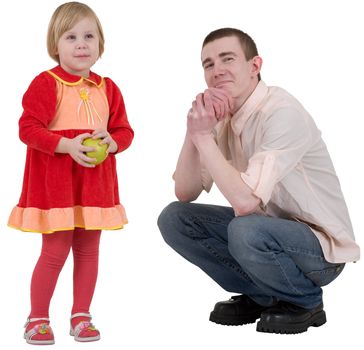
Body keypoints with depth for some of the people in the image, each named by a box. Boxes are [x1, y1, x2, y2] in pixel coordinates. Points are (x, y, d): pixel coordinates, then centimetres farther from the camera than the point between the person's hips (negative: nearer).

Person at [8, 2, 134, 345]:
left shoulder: (107, 88, 6)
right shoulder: (45, 83, -9)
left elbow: (124, 130, 10)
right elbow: (28, 128, -15)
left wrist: (111, 142, -13)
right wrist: (67, 145, -25)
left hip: (95, 181, 5)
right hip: (55, 181, -5)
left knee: (88, 251, 10)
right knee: (55, 252, -2)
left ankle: (81, 316, 23)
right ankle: (37, 319, 14)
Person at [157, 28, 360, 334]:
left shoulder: (282, 112, -24)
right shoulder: (223, 115, 0)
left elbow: (245, 201, -33)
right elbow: (185, 194, -2)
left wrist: (204, 136, -25)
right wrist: (194, 130, -15)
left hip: (322, 246, -7)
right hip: (269, 229, 8)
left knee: (245, 230, -36)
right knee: (173, 218, -3)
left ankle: (306, 301, -5)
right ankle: (259, 295, 10)